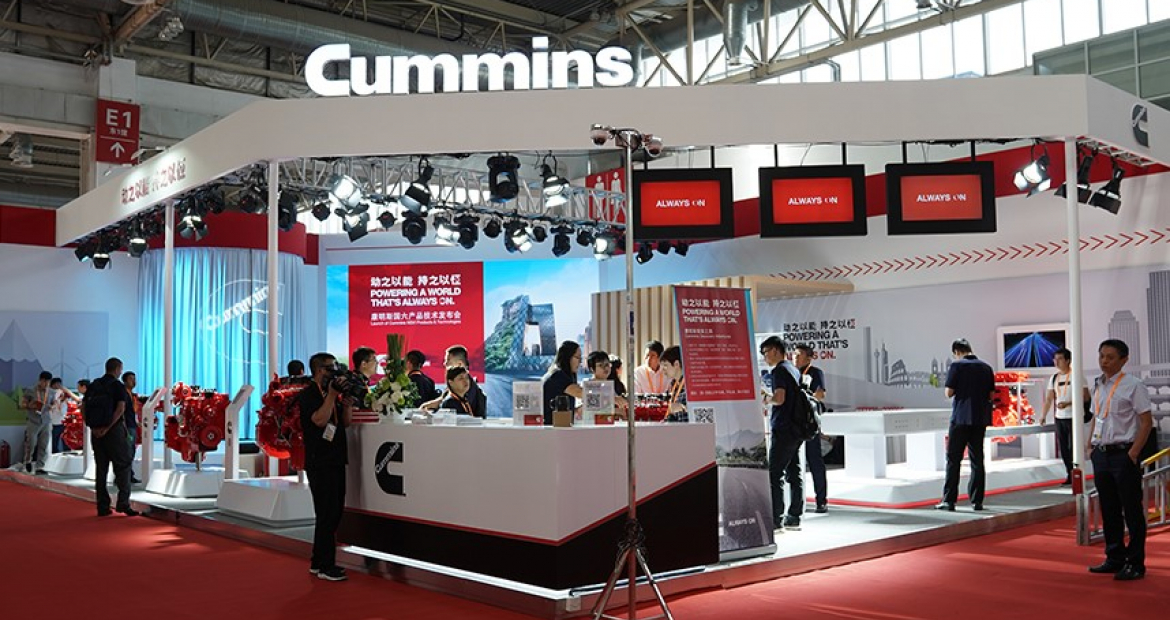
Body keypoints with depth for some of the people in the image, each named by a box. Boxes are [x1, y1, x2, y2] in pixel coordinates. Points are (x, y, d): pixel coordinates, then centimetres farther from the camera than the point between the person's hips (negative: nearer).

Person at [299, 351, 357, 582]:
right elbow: (320, 419, -23)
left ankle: (318, 562, 22)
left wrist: (347, 402, 1)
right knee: (327, 514, -8)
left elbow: (346, 422, 16)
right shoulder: (309, 395, -9)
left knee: (333, 513, 13)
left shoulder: (332, 393, 16)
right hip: (320, 464, -9)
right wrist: (331, 396, -19)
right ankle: (325, 566, -2)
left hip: (335, 461, 9)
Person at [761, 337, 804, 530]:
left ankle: (776, 519, -8)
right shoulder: (794, 370, 16)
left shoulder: (779, 370, -11)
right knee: (794, 473, 10)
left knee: (775, 474, -7)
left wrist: (767, 398, -2)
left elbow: (779, 398, -22)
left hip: (783, 429, -9)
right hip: (796, 428, 9)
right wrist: (770, 404, 19)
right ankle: (794, 516, 13)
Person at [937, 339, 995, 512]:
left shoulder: (957, 366, -7)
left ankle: (949, 500, -1)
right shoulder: (986, 367, 7)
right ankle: (977, 500, 10)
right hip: (980, 419, 5)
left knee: (953, 459, 0)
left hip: (961, 418, -4)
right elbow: (991, 394, 8)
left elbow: (949, 393, -9)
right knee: (977, 460, 9)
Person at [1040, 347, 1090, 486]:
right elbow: (1049, 399, 11)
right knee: (1063, 448, 9)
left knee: (1073, 448, -6)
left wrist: (1068, 403, -21)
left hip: (1073, 418, -6)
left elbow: (1085, 397, -12)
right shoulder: (1054, 378, 11)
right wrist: (1043, 415, 2)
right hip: (1059, 418, 6)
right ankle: (1069, 476, 18)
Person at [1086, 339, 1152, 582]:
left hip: (1123, 454, -7)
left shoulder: (1132, 386, -9)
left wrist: (1133, 453, -16)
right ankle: (1114, 559, 24)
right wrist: (1090, 445, 11)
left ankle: (1135, 564, 9)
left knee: (1132, 511, 1)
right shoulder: (1098, 386, 12)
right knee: (1108, 511, 13)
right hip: (1101, 454, 7)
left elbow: (1146, 422, -11)